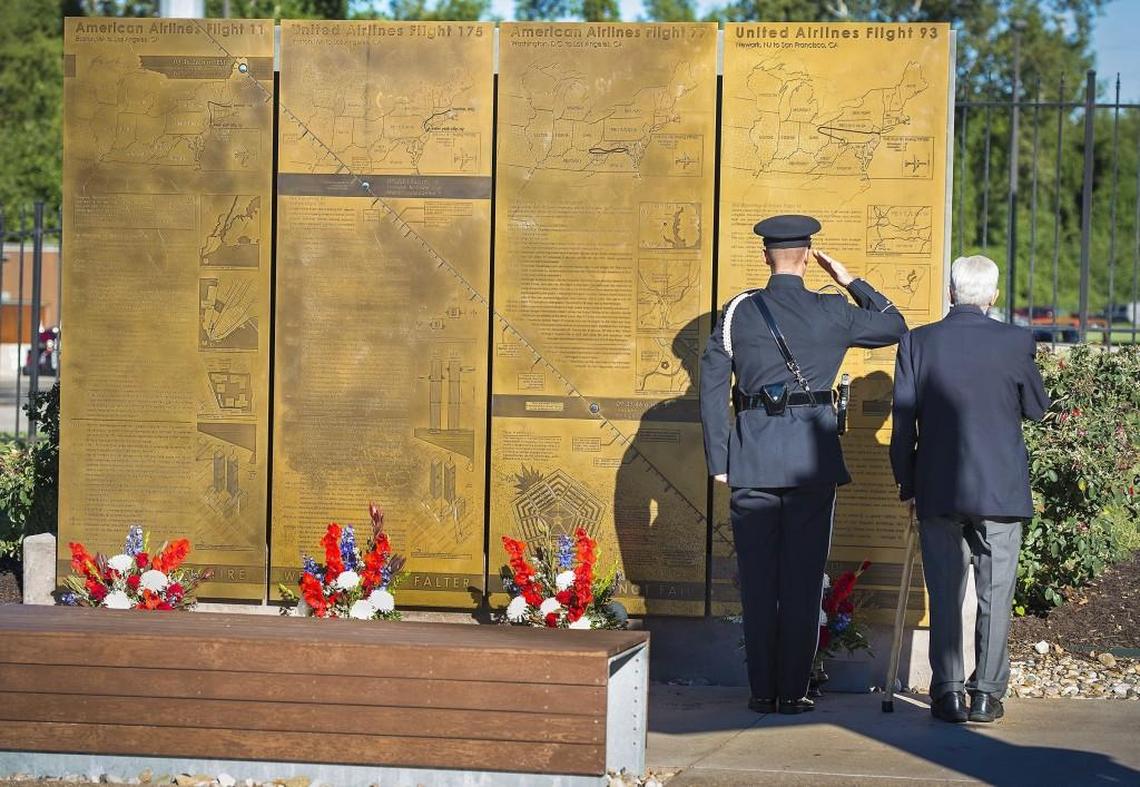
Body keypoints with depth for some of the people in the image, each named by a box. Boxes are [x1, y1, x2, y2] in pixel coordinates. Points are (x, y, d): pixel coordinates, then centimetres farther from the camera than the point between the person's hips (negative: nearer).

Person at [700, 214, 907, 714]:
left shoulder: (738, 311, 2)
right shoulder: (832, 313, 0)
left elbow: (712, 385, 0)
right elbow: (894, 327, 16)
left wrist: (718, 461, 4)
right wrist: (850, 281, 18)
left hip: (752, 456, 1)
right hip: (812, 456, -1)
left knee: (756, 578, 5)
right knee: (803, 577, 4)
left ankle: (762, 691, 7)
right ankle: (793, 691, 4)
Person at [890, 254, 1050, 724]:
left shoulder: (918, 342, -3)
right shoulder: (1015, 342, -7)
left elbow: (903, 420, -1)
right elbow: (1037, 408, 6)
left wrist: (907, 485, 8)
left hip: (938, 491, 1)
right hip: (1001, 490, -1)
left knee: (944, 595, 8)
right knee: (994, 596, 7)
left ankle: (948, 693, 7)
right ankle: (986, 693, 7)